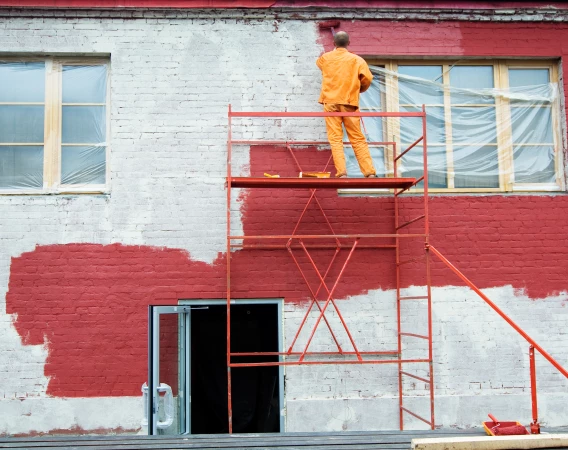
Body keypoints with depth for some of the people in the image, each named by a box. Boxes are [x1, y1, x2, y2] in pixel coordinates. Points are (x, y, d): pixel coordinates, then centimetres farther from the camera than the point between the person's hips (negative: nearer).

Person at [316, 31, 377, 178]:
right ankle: (370, 172, -2)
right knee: (358, 139, 2)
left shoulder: (326, 57, 9)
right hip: (350, 102, 0)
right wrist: (360, 89, 15)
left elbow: (319, 62, 33)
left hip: (331, 101, 0)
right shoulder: (357, 59, 3)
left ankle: (341, 172, -13)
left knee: (335, 139, -2)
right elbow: (367, 78, -6)